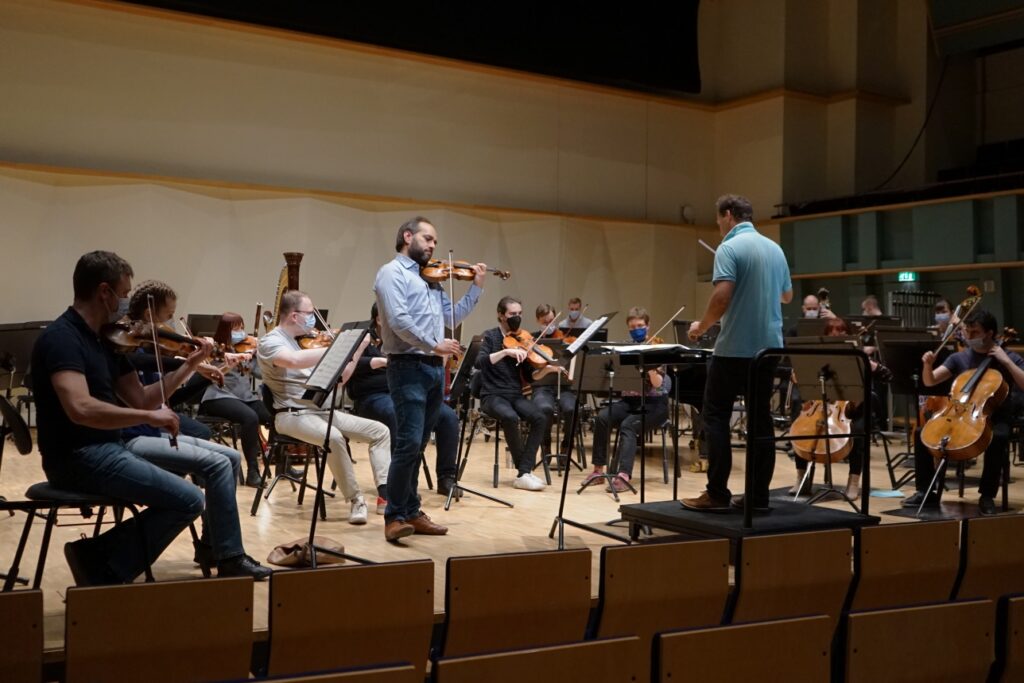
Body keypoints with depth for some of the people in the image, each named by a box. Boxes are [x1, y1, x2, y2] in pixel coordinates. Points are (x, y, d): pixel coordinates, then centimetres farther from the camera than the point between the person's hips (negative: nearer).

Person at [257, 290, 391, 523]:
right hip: (293, 414, -8)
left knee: (380, 431, -4)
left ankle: (385, 494, -12)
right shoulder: (270, 341, -6)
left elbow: (338, 379, 18)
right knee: (334, 438, -36)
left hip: (322, 410, 8)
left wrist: (358, 349, 7)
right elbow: (294, 361, -32)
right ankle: (355, 499, -21)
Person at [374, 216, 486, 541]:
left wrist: (477, 286, 14)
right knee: (409, 443, -13)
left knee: (417, 446, 11)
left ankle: (411, 512, 16)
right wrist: (433, 345, -19)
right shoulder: (392, 272, -4)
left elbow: (454, 316, 20)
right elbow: (398, 320, -17)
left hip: (434, 368, 8)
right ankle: (395, 516, -6)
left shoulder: (430, 278, 21)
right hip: (408, 368, -8)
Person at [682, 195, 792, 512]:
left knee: (716, 416, 1)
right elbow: (787, 296, 24)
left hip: (735, 347, -7)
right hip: (769, 346, 7)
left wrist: (701, 326, -5)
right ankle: (759, 495, 9)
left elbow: (722, 297, -21)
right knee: (761, 418, 8)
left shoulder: (730, 248, -11)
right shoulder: (774, 248, 13)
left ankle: (717, 493, -2)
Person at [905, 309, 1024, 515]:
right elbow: (929, 382, 3)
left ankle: (987, 495, -23)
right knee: (922, 433, -18)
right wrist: (928, 365, -17)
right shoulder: (959, 358, 9)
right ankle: (926, 491, -7)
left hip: (995, 418, -4)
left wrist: (1006, 361, -18)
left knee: (998, 438, -38)